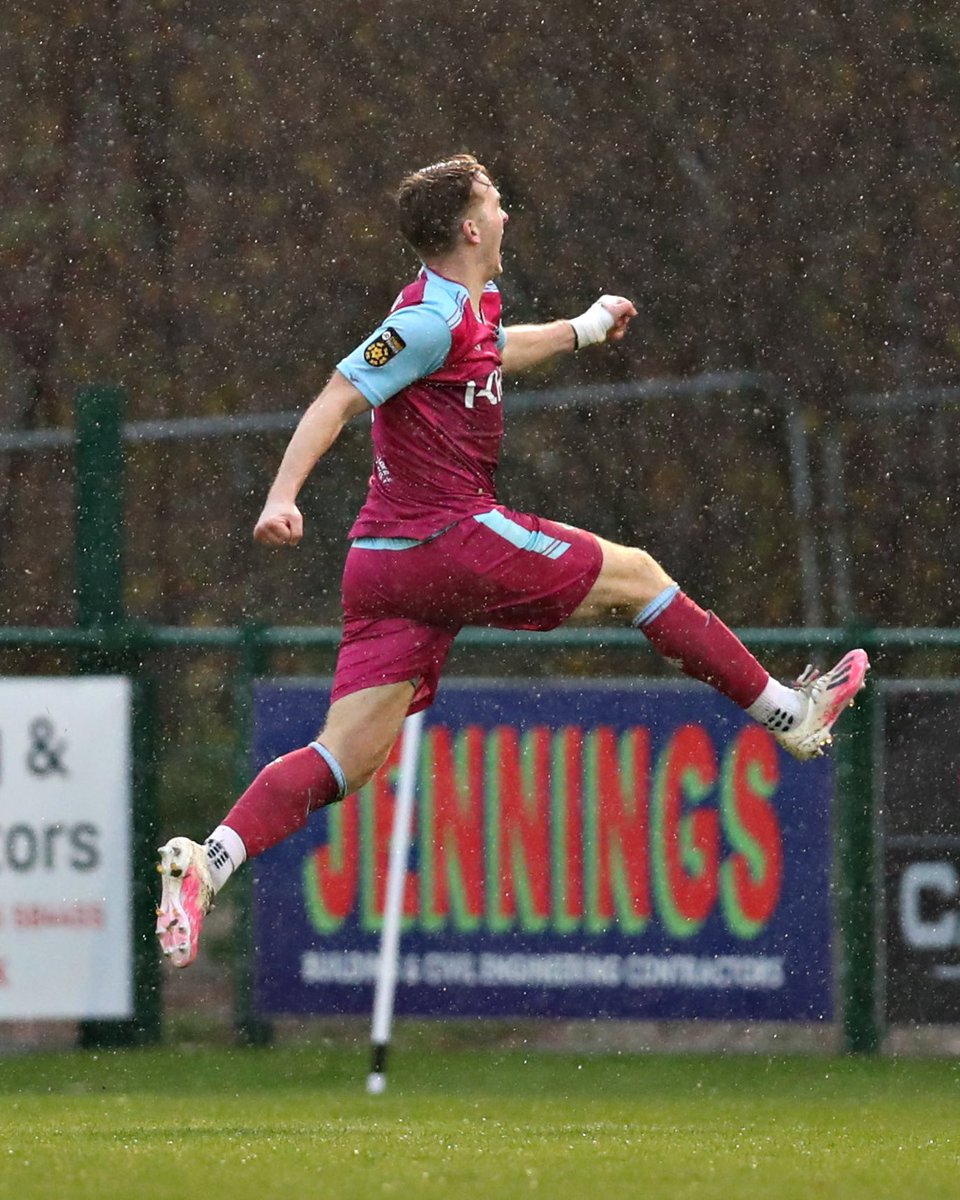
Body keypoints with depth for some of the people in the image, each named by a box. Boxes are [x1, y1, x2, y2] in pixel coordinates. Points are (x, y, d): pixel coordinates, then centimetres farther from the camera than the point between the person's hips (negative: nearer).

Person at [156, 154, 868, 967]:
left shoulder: (467, 310, 17)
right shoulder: (431, 318, -13)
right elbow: (337, 400, -20)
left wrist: (582, 330, 52)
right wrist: (283, 498, -31)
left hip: (388, 565, 9)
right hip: (454, 541, -9)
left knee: (345, 760, -1)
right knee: (635, 574, 7)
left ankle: (204, 864, -17)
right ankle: (789, 715, 18)